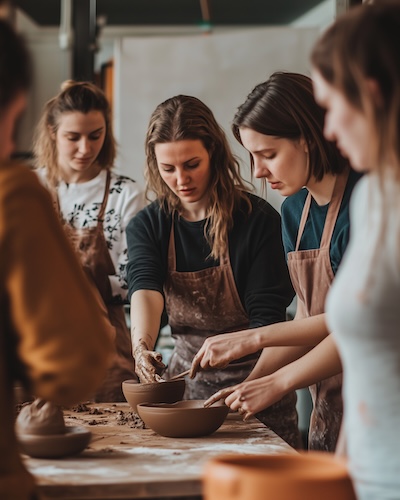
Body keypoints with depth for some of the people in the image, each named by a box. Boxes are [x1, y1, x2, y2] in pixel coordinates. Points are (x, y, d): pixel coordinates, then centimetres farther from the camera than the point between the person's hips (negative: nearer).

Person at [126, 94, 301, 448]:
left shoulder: (259, 220, -11)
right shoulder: (146, 226, -1)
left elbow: (267, 318, -14)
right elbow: (145, 288, -20)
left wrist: (253, 387, -29)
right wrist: (143, 345, -40)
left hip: (254, 380, -2)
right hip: (186, 380, 3)